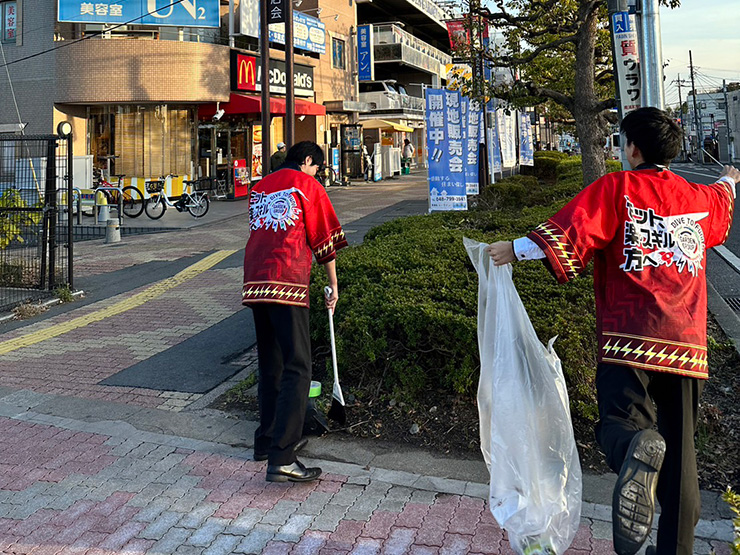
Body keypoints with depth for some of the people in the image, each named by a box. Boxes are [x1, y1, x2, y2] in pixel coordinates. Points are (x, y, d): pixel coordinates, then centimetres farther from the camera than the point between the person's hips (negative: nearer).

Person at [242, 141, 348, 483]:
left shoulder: (259, 187, 23)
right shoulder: (307, 185, 5)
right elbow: (324, 241, 6)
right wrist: (333, 285, 17)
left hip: (254, 284, 7)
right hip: (288, 284, -7)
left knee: (270, 365, 17)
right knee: (297, 368, -8)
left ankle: (267, 441, 27)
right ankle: (281, 459, -14)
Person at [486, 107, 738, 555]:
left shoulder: (617, 187, 0)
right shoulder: (699, 197, 17)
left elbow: (571, 231, -14)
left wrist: (516, 249, -10)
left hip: (629, 339, -5)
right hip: (688, 346, 5)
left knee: (619, 423, -5)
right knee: (680, 448, 11)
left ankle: (637, 450, -40)